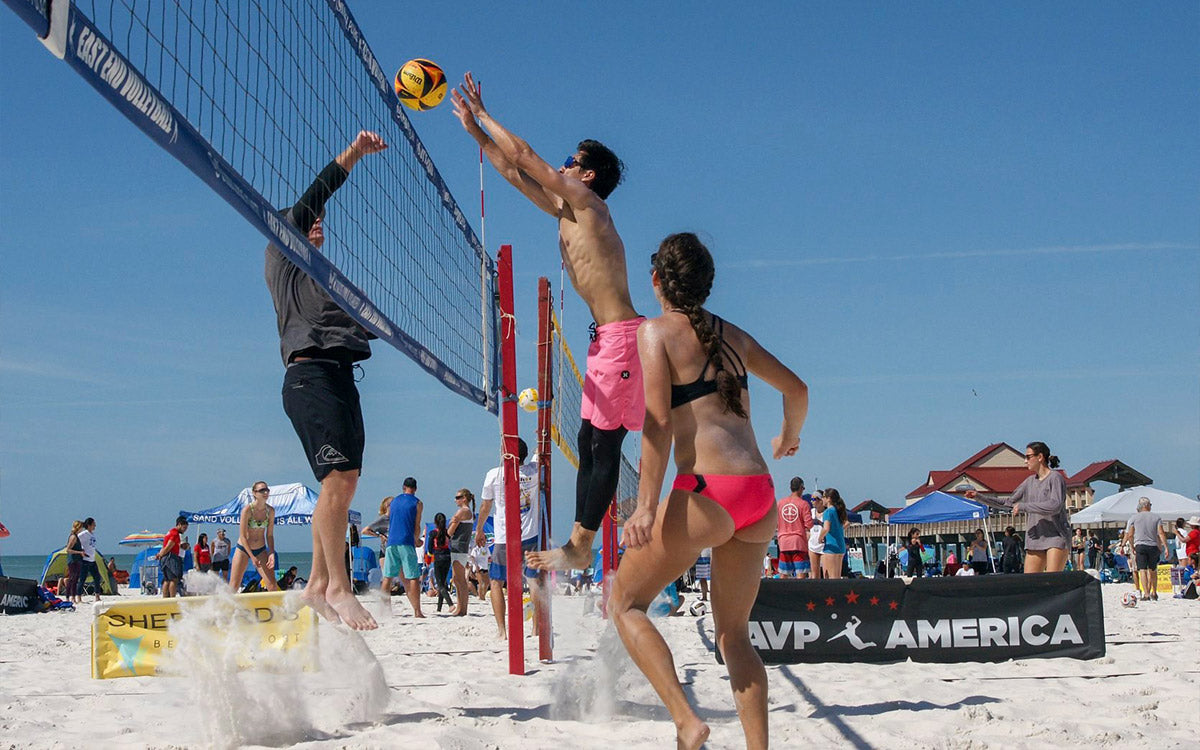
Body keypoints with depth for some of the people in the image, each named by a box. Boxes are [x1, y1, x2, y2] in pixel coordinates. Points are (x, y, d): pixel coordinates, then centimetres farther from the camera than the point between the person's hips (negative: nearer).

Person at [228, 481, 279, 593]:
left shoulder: (270, 510, -5)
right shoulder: (247, 510, -18)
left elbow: (270, 535, 2)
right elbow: (243, 536, -16)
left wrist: (272, 553, -11)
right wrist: (252, 557, -20)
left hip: (261, 550, 3)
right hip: (243, 548, -3)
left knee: (272, 586, -6)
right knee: (233, 587, -1)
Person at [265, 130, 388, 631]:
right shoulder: (280, 255, 9)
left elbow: (360, 322, 30)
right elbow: (312, 195, -1)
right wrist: (353, 153, -4)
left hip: (340, 374, 9)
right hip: (309, 373, -8)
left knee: (343, 481, 4)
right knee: (339, 477, -17)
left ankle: (317, 584, 10)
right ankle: (337, 585, -14)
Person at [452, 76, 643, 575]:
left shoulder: (586, 201, -6)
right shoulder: (564, 211, 19)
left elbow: (523, 155, -7)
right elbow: (514, 172, 26)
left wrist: (482, 115, 4)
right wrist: (476, 130, 25)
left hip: (622, 336, -10)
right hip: (606, 338, 10)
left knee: (604, 441, -7)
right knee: (591, 441, 8)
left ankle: (580, 546, -5)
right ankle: (579, 543, 11)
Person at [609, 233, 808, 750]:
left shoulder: (657, 331, 1)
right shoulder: (732, 335, 19)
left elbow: (659, 422, -11)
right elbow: (797, 389, 29)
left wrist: (647, 506, -15)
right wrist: (788, 439, 48)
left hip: (707, 493, -6)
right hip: (760, 496, 6)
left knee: (625, 603, 9)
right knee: (734, 633, 16)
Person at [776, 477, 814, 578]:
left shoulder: (780, 502, 7)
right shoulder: (804, 504, -6)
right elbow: (809, 525, -10)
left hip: (783, 541, 4)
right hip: (799, 541, -4)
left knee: (783, 574, 8)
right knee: (801, 573, -4)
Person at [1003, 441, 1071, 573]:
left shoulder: (1055, 477, -4)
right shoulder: (1030, 481, 17)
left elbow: (1055, 505, -19)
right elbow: (1010, 501, 23)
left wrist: (1023, 506, -13)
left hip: (1056, 536, -7)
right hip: (1035, 539, 7)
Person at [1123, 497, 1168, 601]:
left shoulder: (1133, 518, 4)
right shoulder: (1156, 517, 6)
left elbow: (1130, 535, 2)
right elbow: (1161, 534, -3)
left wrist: (1132, 548, 12)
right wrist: (1165, 547, -3)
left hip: (1140, 546, -2)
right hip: (1153, 546, 2)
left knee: (1142, 570, -6)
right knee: (1153, 570, 15)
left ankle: (1146, 593, -17)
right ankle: (1154, 593, 23)